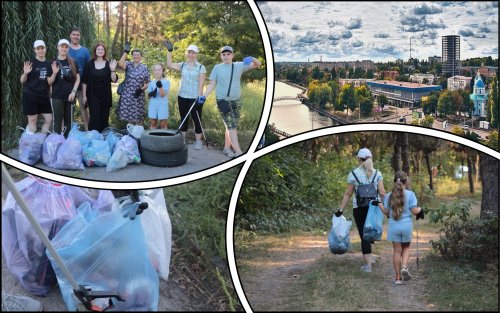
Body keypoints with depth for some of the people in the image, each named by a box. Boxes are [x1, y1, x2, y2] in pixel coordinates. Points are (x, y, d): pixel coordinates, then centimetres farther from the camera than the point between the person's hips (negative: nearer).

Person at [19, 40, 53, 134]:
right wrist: (25, 73, -24)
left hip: (44, 96, 5)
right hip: (31, 96, -5)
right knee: (32, 120, -3)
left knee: (49, 119, 2)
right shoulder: (30, 63, -5)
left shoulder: (48, 64, 10)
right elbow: (22, 81, -7)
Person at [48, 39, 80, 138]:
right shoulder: (53, 62, 1)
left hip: (70, 96, 2)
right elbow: (49, 82, -1)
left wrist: (73, 91, -6)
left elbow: (77, 78, 7)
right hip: (57, 96, -2)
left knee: (68, 120, 9)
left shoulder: (72, 63, 6)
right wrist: (54, 73, -20)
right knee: (58, 120, -2)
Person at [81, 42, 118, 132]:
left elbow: (114, 80, -2)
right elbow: (84, 81, 1)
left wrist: (113, 70, -18)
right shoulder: (89, 64, 2)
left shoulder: (108, 64, 4)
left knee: (104, 118, 5)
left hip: (105, 96, 1)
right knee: (94, 117, -8)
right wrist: (84, 95, -3)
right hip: (93, 96, -1)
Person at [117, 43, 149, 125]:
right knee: (128, 116, 6)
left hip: (139, 96, -1)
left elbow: (147, 83, 5)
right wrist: (125, 52, -25)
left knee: (138, 118, 3)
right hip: (127, 96, 1)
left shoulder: (144, 68, 4)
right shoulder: (128, 65, 3)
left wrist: (142, 89, -13)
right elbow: (121, 64, -20)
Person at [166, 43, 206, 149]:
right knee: (183, 119, 12)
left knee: (197, 120, 3)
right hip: (182, 97, 4)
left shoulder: (201, 67, -4)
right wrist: (169, 51, -10)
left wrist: (199, 98, -16)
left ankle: (198, 141, 11)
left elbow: (201, 84, -9)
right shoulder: (182, 65, 7)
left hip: (195, 98, -4)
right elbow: (169, 65, -6)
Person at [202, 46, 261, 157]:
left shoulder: (239, 66, 5)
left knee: (231, 126, 11)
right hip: (223, 101, -4)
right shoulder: (217, 68, 1)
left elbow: (258, 64, 2)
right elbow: (212, 85, 3)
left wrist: (252, 59, -20)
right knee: (231, 126, -12)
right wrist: (204, 96, -10)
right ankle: (238, 152, -16)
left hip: (236, 101, 4)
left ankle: (227, 148, 26)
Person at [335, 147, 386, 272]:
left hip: (359, 208, -2)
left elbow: (348, 194, -3)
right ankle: (369, 256, 23)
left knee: (364, 235, 2)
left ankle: (368, 264, 1)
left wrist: (341, 210, 1)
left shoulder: (353, 174, -3)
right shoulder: (377, 173, 2)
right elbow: (382, 193, -4)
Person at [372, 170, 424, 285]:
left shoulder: (389, 196, 0)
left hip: (394, 226, 1)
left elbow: (387, 212, 5)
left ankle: (398, 277, 9)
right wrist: (420, 209, 14)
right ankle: (404, 267, -4)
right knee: (406, 247, 20)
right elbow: (414, 211, -7)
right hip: (407, 225, -1)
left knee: (397, 250, 7)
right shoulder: (410, 194, -6)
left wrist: (379, 204, 20)